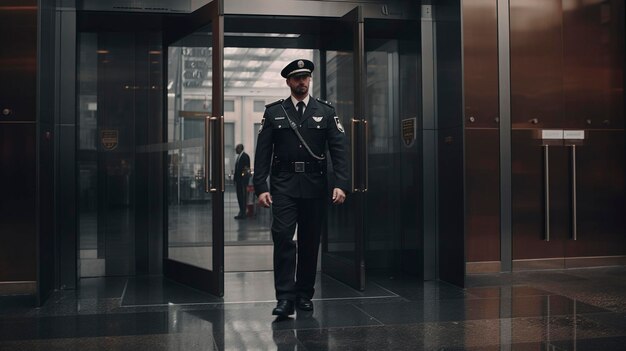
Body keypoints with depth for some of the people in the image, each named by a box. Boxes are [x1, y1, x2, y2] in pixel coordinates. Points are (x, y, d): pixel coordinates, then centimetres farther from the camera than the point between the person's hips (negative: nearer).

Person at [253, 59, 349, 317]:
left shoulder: (326, 112, 7)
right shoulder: (274, 112, 6)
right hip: (284, 186, -1)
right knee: (283, 238, -10)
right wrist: (260, 187, -6)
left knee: (310, 242, 6)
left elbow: (339, 150, 1)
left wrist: (340, 184, -10)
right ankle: (285, 298, -6)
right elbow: (262, 153, 3)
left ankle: (304, 295, 18)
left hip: (315, 187, 1)